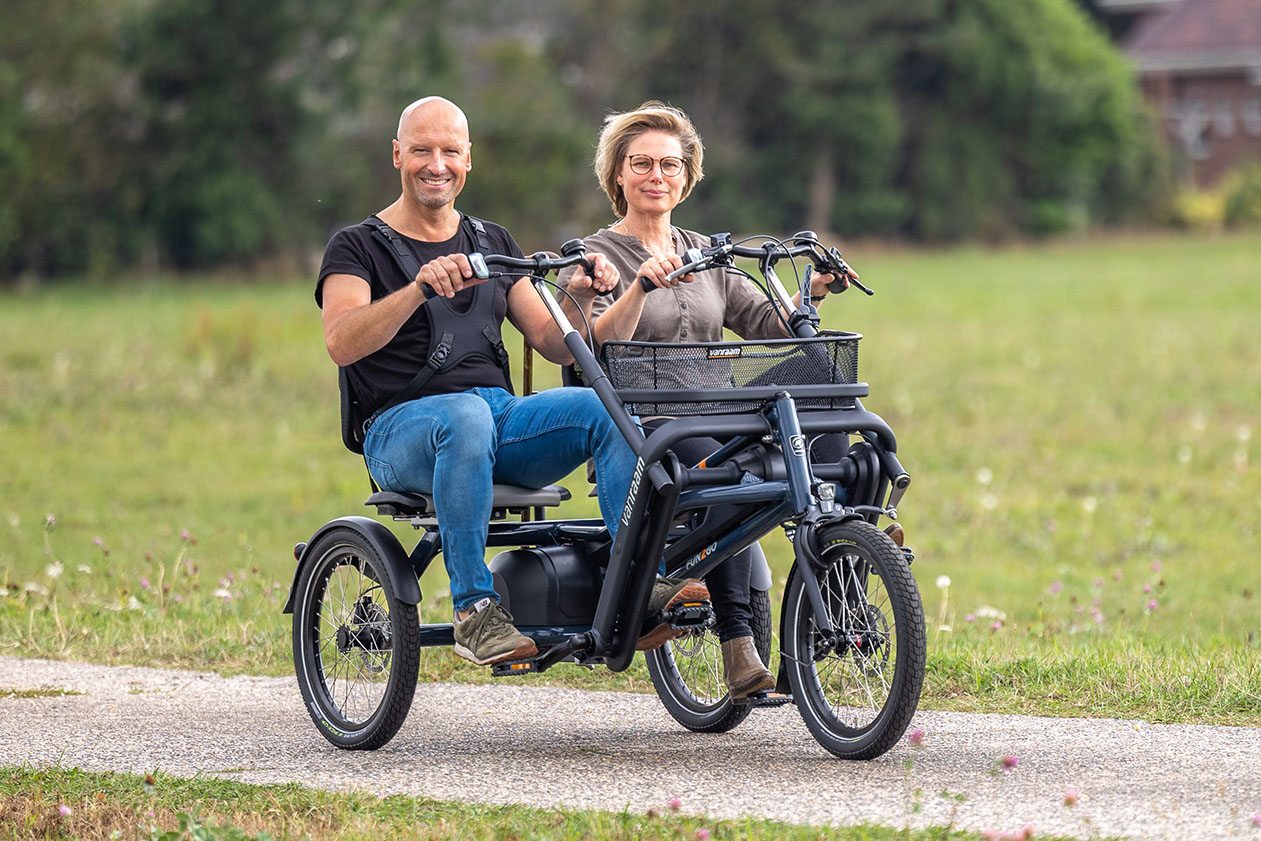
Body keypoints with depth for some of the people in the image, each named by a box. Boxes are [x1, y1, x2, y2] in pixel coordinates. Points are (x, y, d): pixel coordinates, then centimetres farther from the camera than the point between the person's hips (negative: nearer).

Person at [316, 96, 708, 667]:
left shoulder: (493, 243, 20)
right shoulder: (359, 246, 4)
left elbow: (554, 345, 13)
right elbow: (341, 343, -16)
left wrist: (579, 300, -9)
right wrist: (421, 288, -30)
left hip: (502, 416, 5)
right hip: (402, 431, -5)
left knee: (609, 409, -22)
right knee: (466, 414, -39)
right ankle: (474, 610, -37)